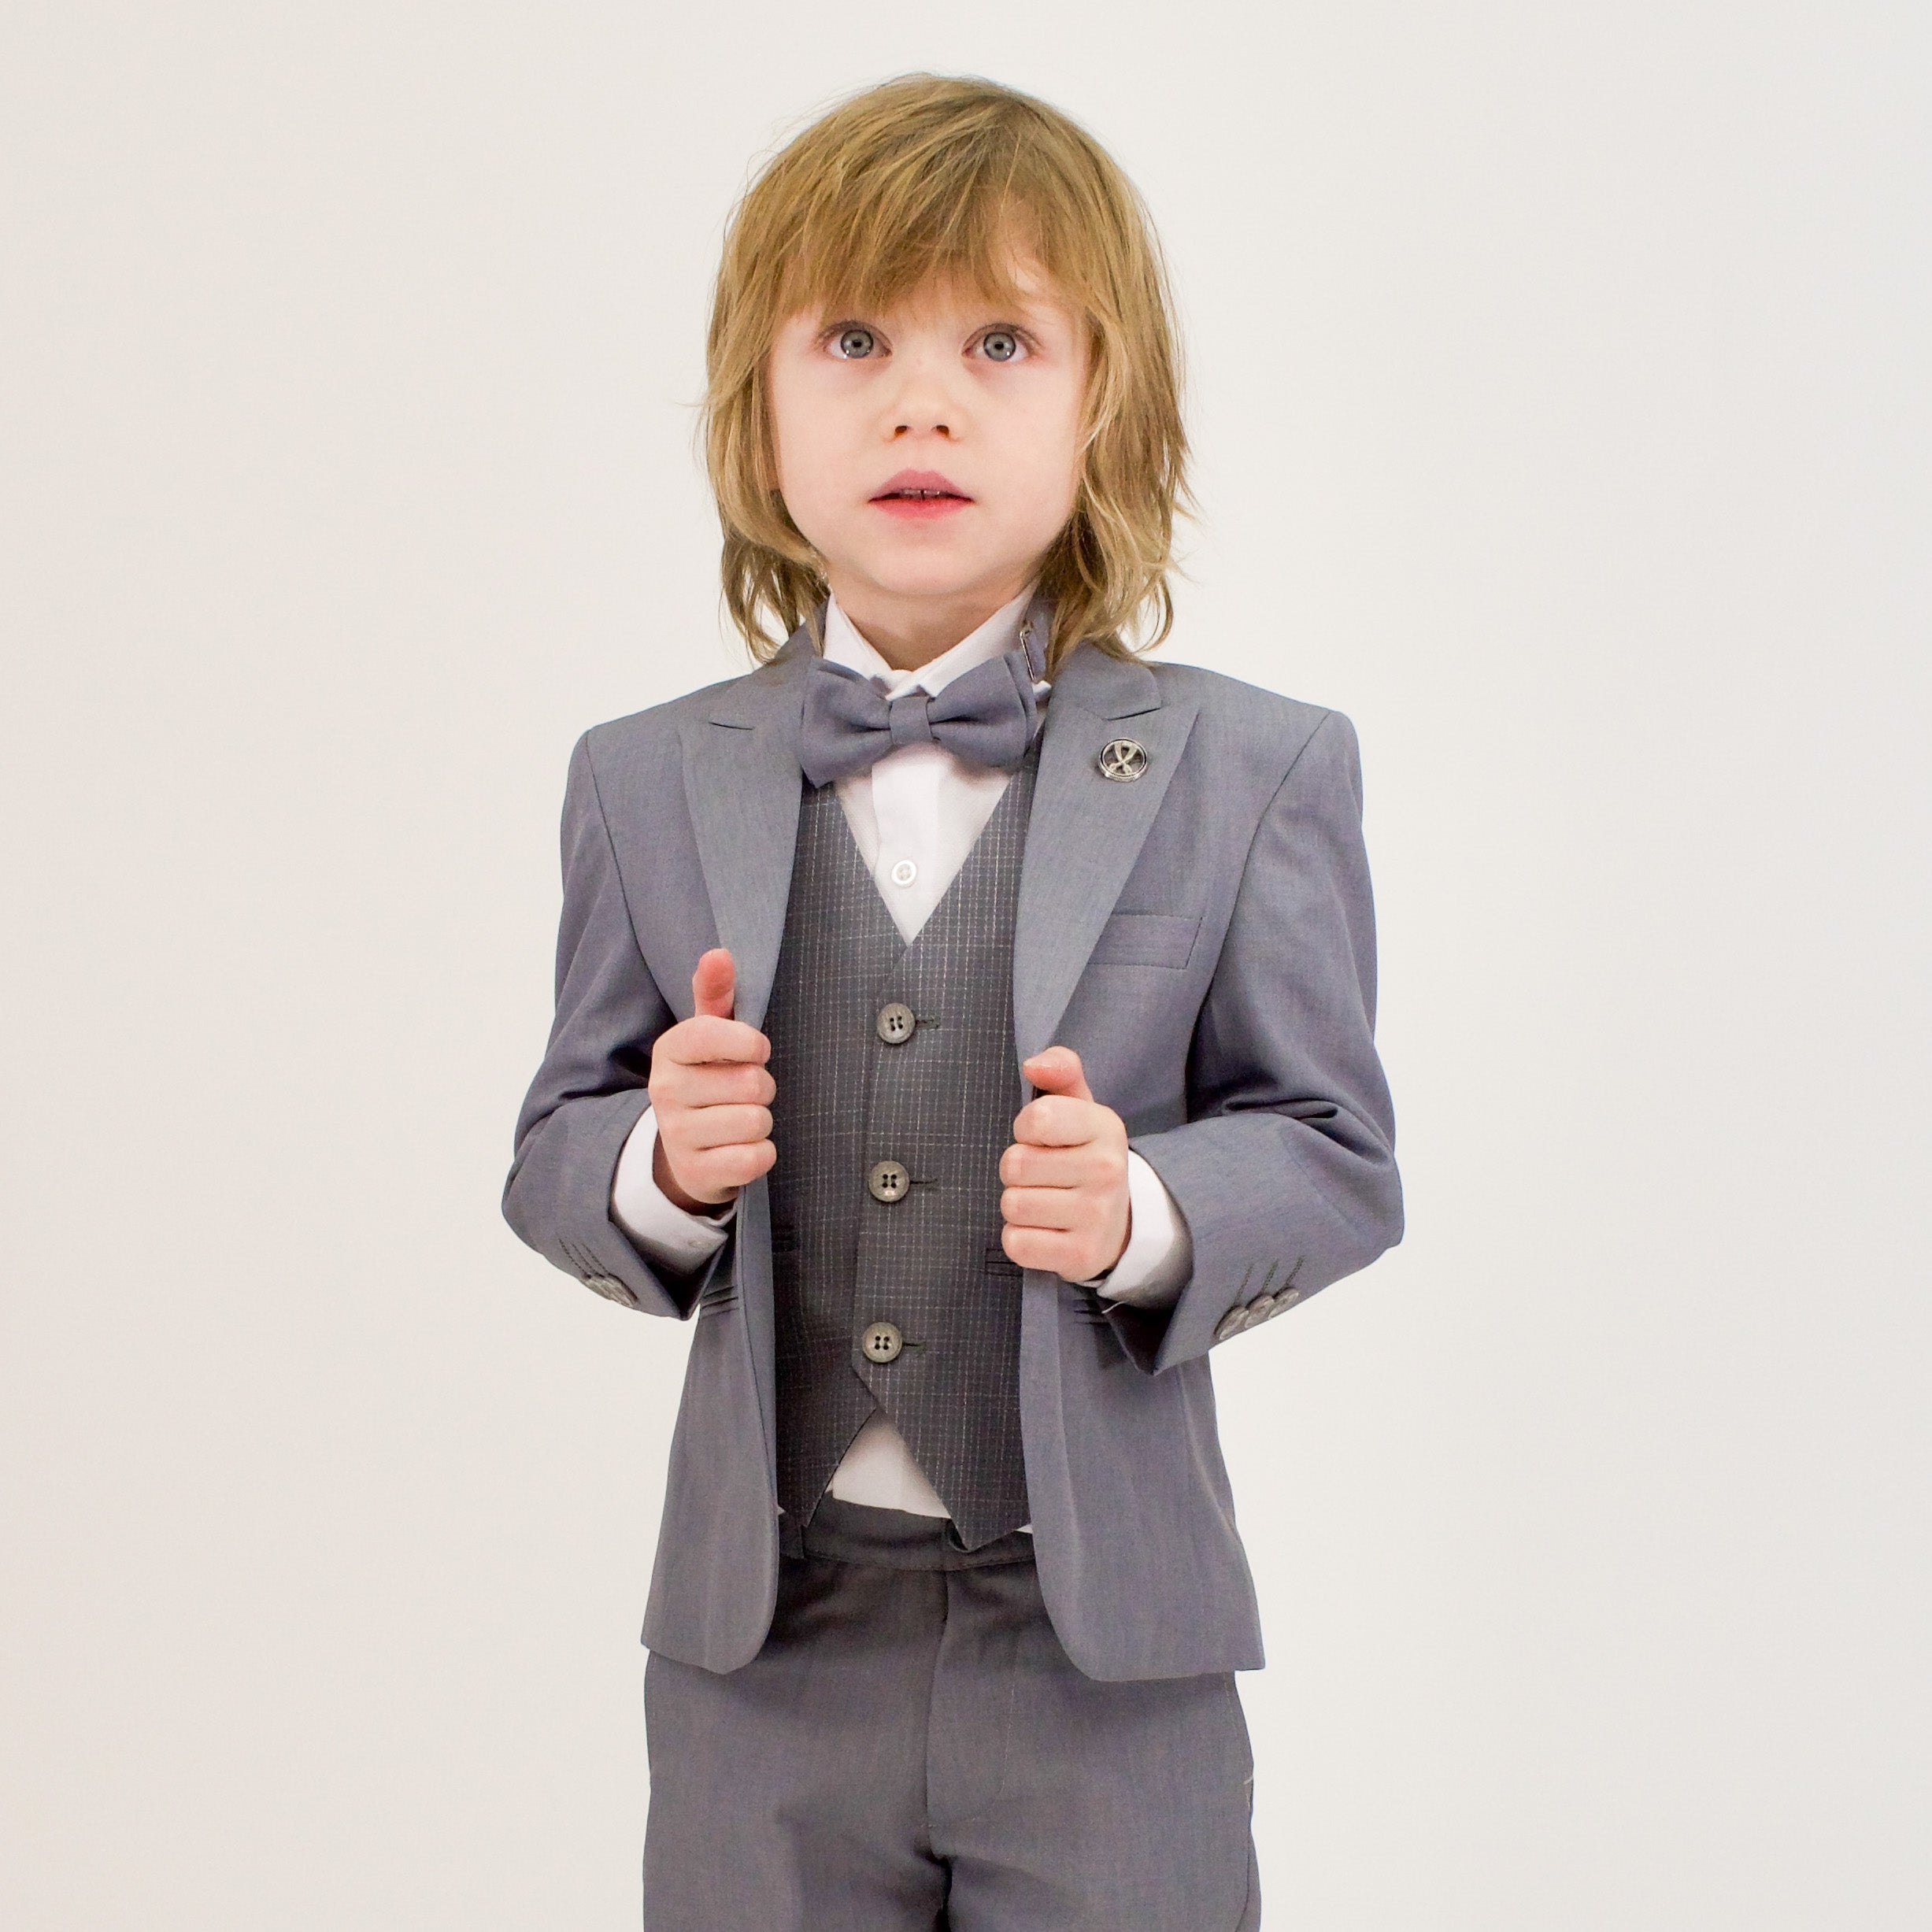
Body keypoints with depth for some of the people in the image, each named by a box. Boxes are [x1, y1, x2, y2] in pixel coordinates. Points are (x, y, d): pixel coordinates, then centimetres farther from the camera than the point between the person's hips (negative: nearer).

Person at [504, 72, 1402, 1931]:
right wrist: (661, 1168, -16)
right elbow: (553, 1155, 6)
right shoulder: (648, 783, 2)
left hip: (1107, 1656, -1)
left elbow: (1335, 1149, -1)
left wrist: (1148, 1216, -21)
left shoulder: (1250, 772, -4)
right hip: (761, 1642, 2)